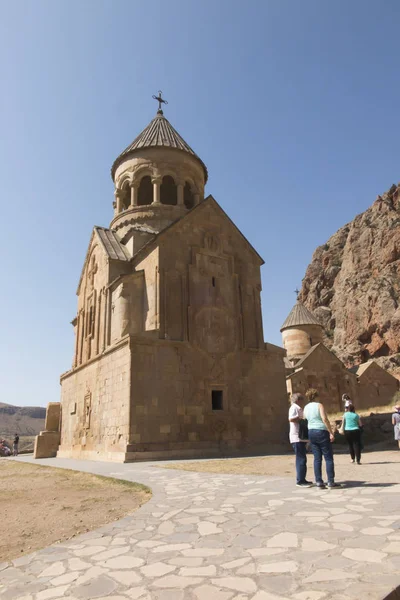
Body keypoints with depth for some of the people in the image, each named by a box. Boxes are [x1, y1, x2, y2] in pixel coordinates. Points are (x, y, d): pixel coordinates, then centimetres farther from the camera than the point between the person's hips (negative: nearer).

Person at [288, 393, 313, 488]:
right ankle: (300, 481, -3)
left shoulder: (298, 408, 21)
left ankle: (301, 479, 20)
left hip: (301, 437, 10)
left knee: (301, 459, 13)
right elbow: (291, 419, -26)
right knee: (301, 459, -8)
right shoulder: (294, 408, -10)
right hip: (297, 437, -10)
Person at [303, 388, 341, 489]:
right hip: (322, 432, -6)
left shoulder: (306, 408, 9)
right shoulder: (319, 405, -9)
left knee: (317, 458, 8)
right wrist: (331, 432, -17)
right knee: (329, 458, 1)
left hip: (311, 433, 6)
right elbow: (324, 419, -19)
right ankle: (331, 482, 1)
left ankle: (319, 482, 7)